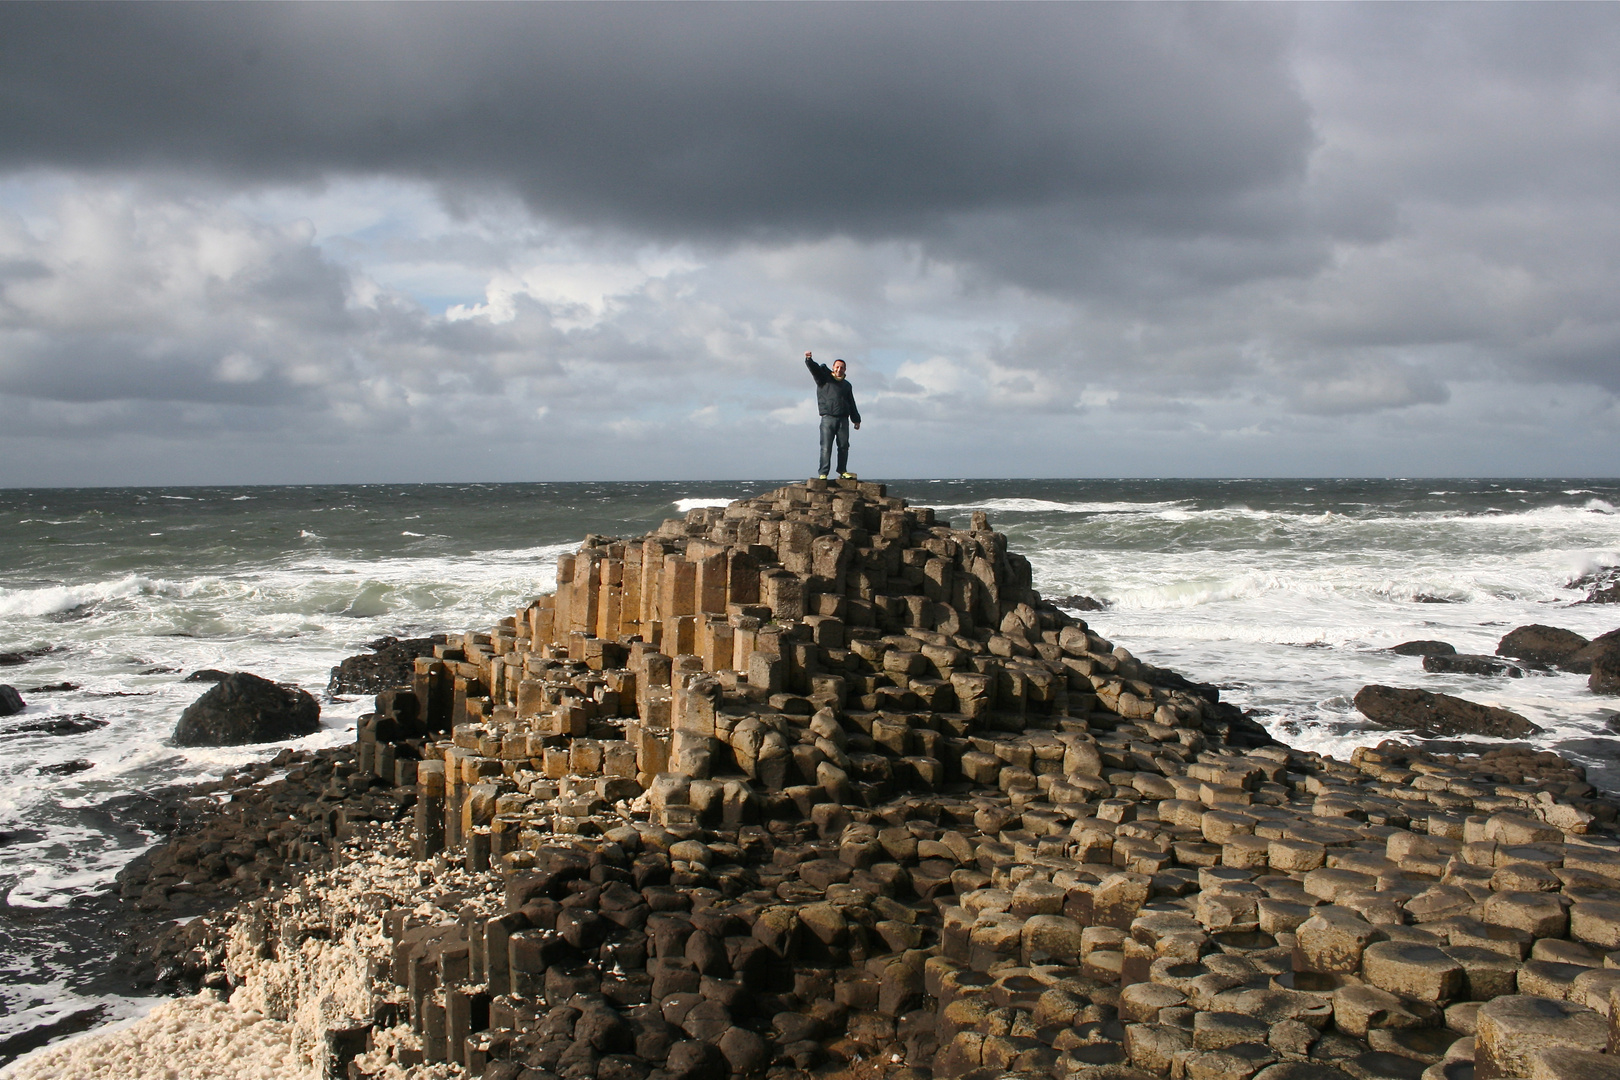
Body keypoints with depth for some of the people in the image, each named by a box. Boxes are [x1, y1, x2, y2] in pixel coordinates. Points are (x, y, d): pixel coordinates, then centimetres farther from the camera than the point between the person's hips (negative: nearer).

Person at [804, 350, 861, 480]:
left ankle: (842, 471, 12)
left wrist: (856, 419, 20)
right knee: (826, 447, -9)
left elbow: (852, 404, 24)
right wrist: (809, 360, -30)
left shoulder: (847, 385, 21)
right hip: (828, 418, -4)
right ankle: (823, 473, -11)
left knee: (844, 446, 2)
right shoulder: (824, 378, 9)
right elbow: (814, 368, -9)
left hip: (843, 419, 4)